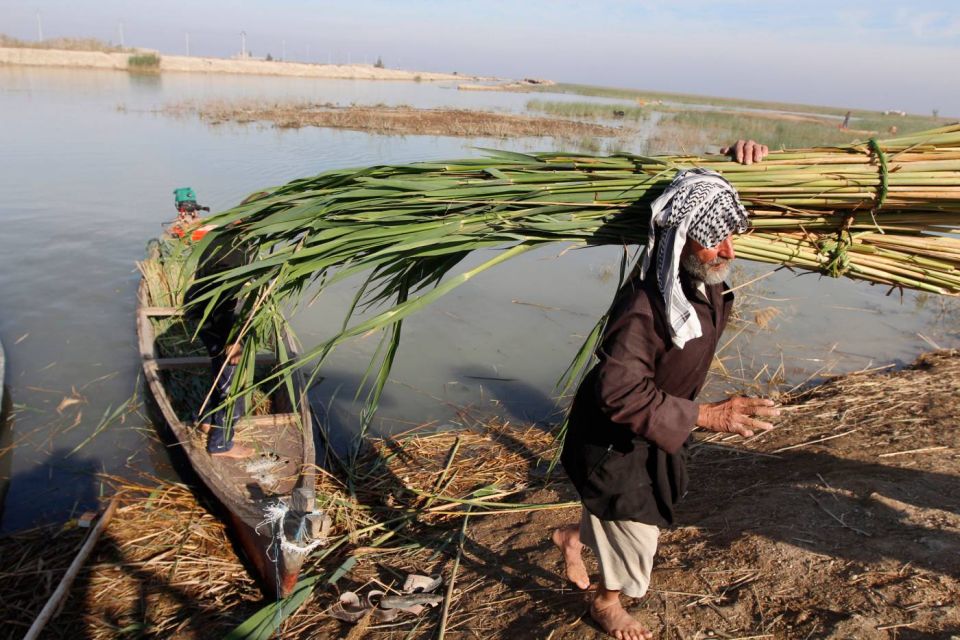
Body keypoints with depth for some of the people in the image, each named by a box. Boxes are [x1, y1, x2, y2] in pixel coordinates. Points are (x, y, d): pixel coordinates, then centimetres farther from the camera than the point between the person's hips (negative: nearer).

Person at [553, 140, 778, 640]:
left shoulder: (709, 274, -14)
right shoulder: (644, 308, -38)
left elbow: (708, 199, 5)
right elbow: (619, 395, -36)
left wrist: (739, 160, -17)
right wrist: (707, 416, -36)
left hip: (658, 426, 8)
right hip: (613, 434, -8)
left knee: (635, 509, 28)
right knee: (636, 527, 13)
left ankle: (572, 537, 58)